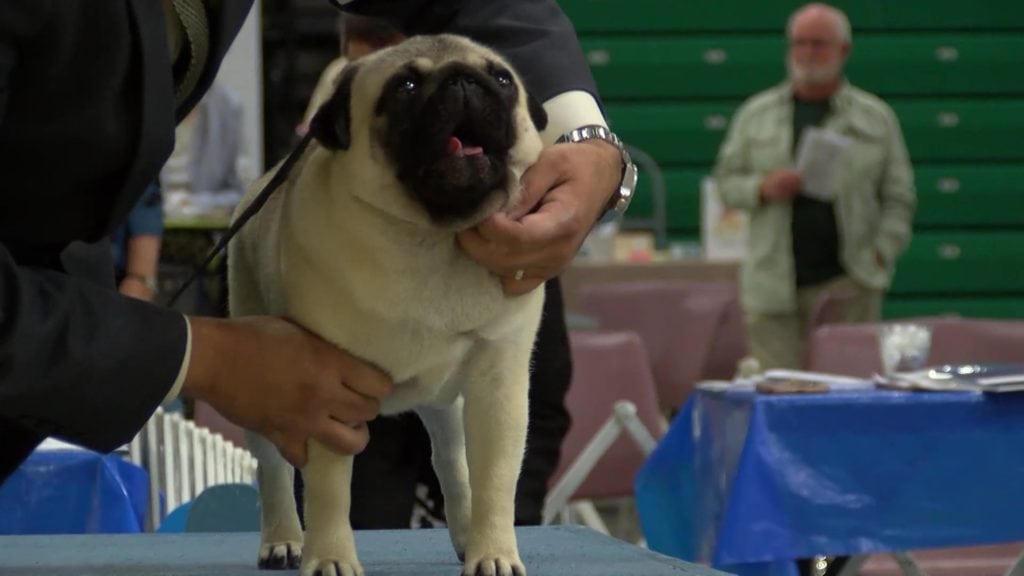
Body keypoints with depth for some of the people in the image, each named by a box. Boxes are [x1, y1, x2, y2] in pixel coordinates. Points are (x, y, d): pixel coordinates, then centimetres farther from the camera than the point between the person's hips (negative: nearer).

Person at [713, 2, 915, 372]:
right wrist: (762, 188, -8)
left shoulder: (875, 117, 9)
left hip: (847, 285, -1)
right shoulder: (756, 115, 12)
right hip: (774, 284, 1)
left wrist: (880, 254, -5)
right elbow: (726, 181, 12)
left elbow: (899, 196, 9)